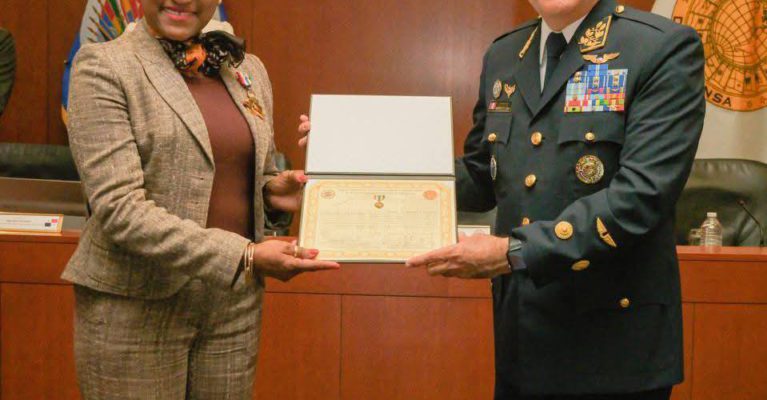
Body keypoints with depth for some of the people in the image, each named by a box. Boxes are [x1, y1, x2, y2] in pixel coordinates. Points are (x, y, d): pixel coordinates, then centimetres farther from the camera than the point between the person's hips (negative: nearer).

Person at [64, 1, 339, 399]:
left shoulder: (249, 69, 10)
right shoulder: (103, 66, -7)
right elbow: (118, 207, -17)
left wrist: (274, 191, -4)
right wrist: (243, 256, -24)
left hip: (234, 299, 5)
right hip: (135, 305, -4)